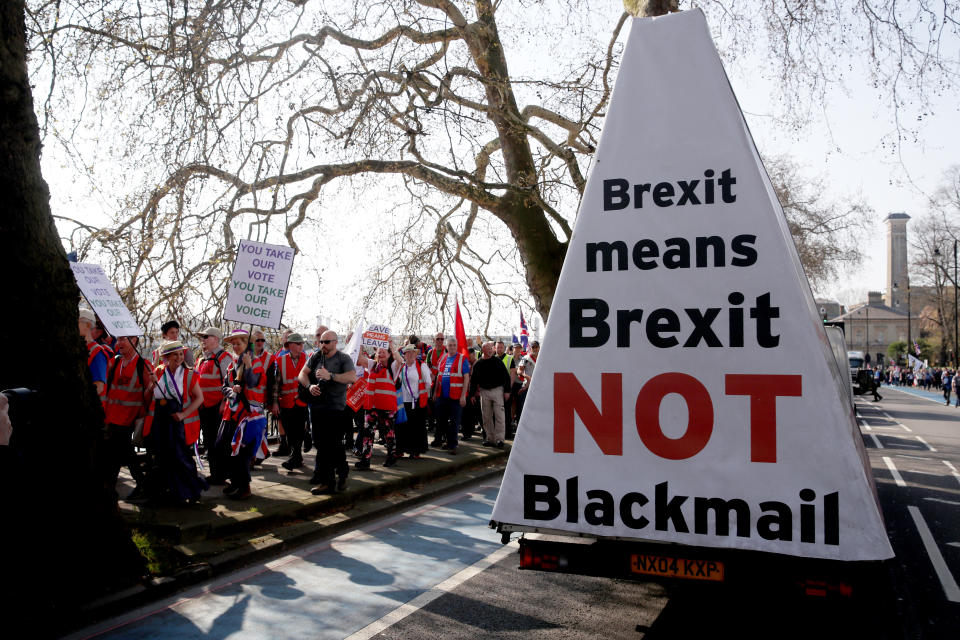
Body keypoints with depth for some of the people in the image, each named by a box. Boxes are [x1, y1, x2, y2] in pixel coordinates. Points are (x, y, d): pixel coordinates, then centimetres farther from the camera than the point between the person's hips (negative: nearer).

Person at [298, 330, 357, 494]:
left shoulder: (344, 359, -3)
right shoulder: (316, 356, 12)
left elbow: (352, 377, -18)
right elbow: (302, 374, 11)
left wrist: (330, 376, -23)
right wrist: (309, 385, -8)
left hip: (335, 408, -5)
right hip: (316, 406, 5)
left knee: (334, 445, -6)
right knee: (321, 444, 7)